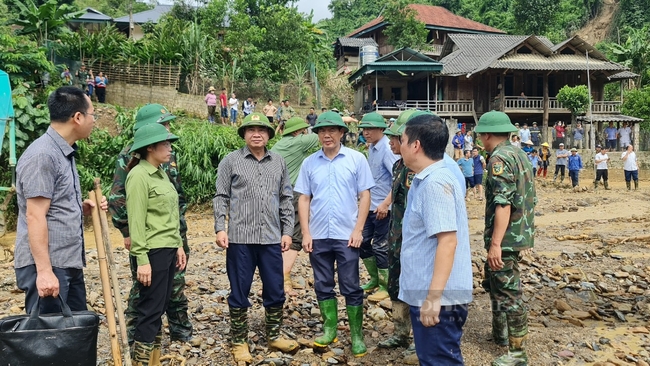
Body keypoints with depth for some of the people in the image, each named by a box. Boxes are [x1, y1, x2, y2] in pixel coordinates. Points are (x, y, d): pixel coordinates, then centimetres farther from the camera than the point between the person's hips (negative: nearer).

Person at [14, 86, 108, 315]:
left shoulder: (65, 153, 13)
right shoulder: (42, 155, -17)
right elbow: (35, 217, -21)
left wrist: (83, 208, 4)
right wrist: (44, 271, -24)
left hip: (69, 264, 10)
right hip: (47, 266, -10)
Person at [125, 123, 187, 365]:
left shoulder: (161, 173, 12)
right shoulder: (139, 176, -14)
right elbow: (136, 222, -17)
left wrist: (178, 245, 16)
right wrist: (141, 259, -19)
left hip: (168, 250, 9)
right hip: (152, 252, -9)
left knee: (160, 308, 14)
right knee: (150, 310, -1)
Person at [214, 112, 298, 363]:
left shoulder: (279, 162, 10)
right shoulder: (231, 161, 1)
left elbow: (286, 199, 12)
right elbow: (221, 197, 0)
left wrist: (287, 231, 7)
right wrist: (220, 228, -9)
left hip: (272, 238, 3)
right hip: (240, 238, -3)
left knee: (275, 291, 11)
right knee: (239, 292, 7)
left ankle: (274, 335, 29)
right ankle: (238, 342, 21)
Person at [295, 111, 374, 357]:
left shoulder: (356, 159, -2)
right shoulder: (309, 163, 3)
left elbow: (365, 195, -1)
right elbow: (303, 199, 5)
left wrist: (358, 230, -7)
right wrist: (306, 233, 0)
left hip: (346, 235, -2)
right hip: (318, 236, 3)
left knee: (351, 287, 4)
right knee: (323, 286, 12)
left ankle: (356, 335, 17)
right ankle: (329, 329, 27)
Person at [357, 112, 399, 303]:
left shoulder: (387, 149, -17)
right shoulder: (371, 148, 10)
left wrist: (386, 203, -25)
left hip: (382, 207, -9)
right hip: (370, 205, 9)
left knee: (380, 247, 0)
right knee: (363, 242, 14)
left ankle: (385, 286, 16)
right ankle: (375, 280, 30)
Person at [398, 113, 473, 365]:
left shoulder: (435, 183, -20)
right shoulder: (425, 180, 11)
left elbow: (448, 241, -26)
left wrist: (434, 296, -26)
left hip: (438, 298, -10)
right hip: (424, 293, 10)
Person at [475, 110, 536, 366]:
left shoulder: (499, 159, -17)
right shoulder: (520, 154, 13)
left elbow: (503, 204, -24)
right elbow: (528, 199, 18)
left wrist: (495, 243, -24)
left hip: (505, 237, -10)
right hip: (519, 233, 10)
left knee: (508, 292, -2)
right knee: (494, 283, 23)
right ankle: (499, 333, 36)